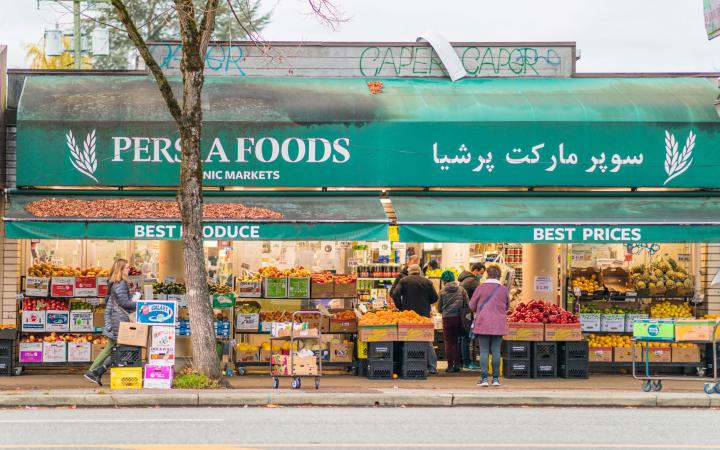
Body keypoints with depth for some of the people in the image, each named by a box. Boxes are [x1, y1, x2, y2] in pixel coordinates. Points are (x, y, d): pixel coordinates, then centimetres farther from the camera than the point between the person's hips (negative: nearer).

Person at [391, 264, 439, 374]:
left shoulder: (403, 281, 0)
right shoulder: (427, 282, 4)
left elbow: (395, 294, -10)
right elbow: (434, 298, 3)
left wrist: (400, 307, 1)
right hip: (424, 314, 1)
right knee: (428, 343, 9)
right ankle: (432, 367, 6)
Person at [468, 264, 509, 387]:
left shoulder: (481, 287, -5)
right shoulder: (503, 289, -2)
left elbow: (472, 306, 3)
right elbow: (507, 306, 12)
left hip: (483, 324, -1)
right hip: (499, 325, 1)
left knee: (484, 351, 3)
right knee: (496, 351, 5)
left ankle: (484, 378, -1)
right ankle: (496, 378, 7)